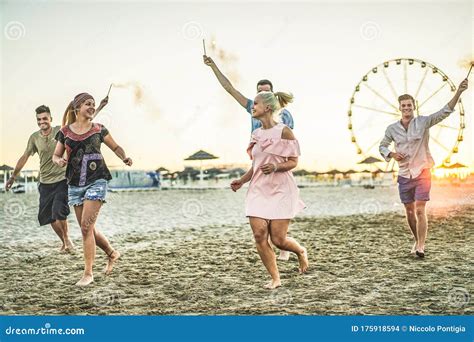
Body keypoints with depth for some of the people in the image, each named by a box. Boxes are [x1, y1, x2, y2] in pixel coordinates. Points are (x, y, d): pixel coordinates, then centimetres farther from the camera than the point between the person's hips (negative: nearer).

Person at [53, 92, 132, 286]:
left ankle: (88, 273, -5)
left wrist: (125, 158, -8)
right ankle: (112, 253, 34)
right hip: (75, 185, 3)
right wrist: (59, 161, -11)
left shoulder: (98, 130, 3)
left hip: (96, 181, -3)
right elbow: (56, 155, 12)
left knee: (86, 226, -13)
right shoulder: (65, 132, 5)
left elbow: (115, 147, 12)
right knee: (87, 229, 8)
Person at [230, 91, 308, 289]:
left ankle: (301, 251, 31)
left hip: (280, 190, -5)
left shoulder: (284, 132, -8)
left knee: (278, 239, -4)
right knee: (259, 235, -6)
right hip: (258, 190, 5)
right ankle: (275, 279, 8)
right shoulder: (256, 135, 10)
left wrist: (275, 166, -25)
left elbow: (293, 162, -7)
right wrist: (242, 181, 3)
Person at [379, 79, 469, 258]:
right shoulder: (392, 129, 2)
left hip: (422, 173, -3)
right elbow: (382, 146, 16)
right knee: (409, 211, 11)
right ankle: (417, 240, 30)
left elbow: (445, 111, -15)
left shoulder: (423, 122, -5)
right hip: (404, 175, 3)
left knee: (420, 211, -10)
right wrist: (391, 154, -5)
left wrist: (458, 92, -27)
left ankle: (420, 247, -9)